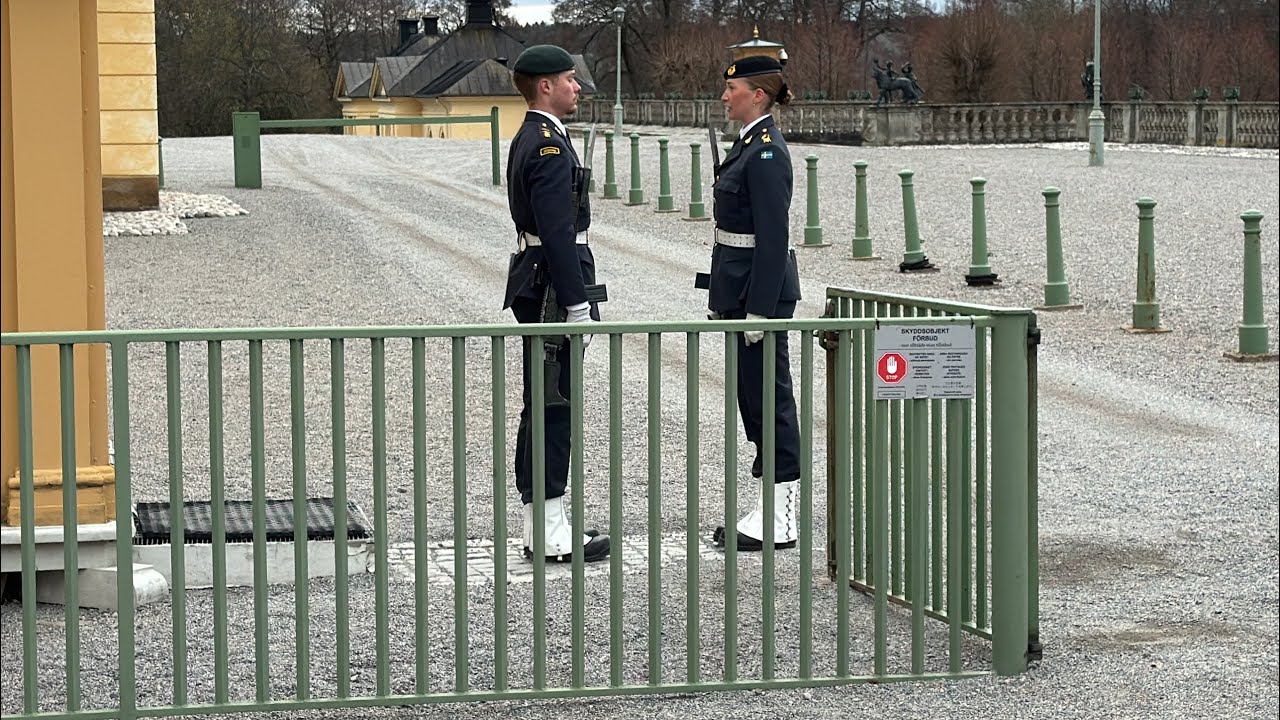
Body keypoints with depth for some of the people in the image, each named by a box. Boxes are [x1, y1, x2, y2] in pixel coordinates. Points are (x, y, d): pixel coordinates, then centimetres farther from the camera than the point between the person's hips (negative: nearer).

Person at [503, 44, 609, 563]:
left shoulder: (528, 140, 16)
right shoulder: (550, 145, -17)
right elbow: (559, 233, -22)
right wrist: (577, 306, -21)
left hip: (533, 283, 11)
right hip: (552, 290, -11)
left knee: (544, 406, 13)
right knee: (553, 407, -7)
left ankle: (542, 524, 18)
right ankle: (551, 535, -3)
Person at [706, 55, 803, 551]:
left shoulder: (767, 153, -17)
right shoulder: (750, 144, 14)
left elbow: (773, 237, -21)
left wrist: (758, 309, -22)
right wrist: (724, 299, 20)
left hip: (761, 290, -10)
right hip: (740, 288, 10)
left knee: (768, 398, -4)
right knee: (753, 397, 13)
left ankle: (780, 522, 2)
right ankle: (768, 510, 19)